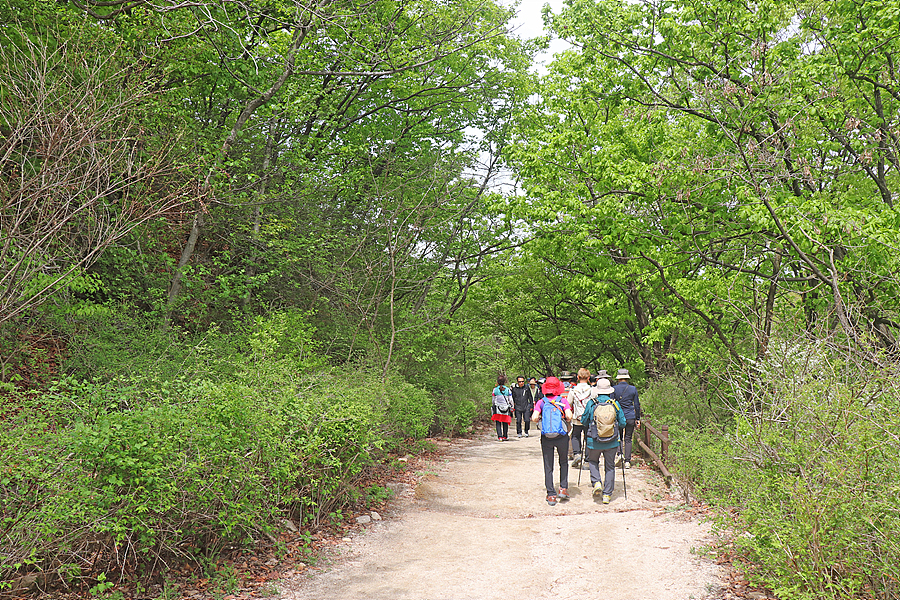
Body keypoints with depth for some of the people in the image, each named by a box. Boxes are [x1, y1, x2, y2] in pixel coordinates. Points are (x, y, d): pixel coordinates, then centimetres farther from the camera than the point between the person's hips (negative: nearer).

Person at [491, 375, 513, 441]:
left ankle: (499, 436, -9)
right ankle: (505, 436, 19)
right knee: (505, 423, 12)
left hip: (497, 410, -1)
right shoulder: (508, 390, -2)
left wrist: (493, 407, 17)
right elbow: (511, 400, 2)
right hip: (506, 410, 1)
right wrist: (511, 408, 12)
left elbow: (493, 401, 4)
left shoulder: (495, 390, -2)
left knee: (498, 423, 3)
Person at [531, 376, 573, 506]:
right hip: (562, 437, 0)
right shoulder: (563, 400, -1)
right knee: (563, 462, 22)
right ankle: (563, 489, 16)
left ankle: (551, 495, 7)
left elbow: (534, 418, -10)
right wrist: (566, 420, 9)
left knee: (548, 467, 8)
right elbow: (569, 416, -13)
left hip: (546, 438, 0)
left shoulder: (541, 402, 1)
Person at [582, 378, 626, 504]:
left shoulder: (591, 403, -7)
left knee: (593, 461, 23)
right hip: (612, 442, 1)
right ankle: (607, 494, 12)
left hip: (594, 441, -1)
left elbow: (584, 421, 2)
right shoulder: (615, 404, -4)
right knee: (610, 467, 12)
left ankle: (596, 482, 1)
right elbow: (622, 423, 1)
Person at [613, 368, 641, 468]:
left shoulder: (614, 389, -4)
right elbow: (637, 405, 5)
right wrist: (638, 419, 12)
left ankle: (620, 454, -8)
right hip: (630, 417, 1)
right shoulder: (633, 389, 1)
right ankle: (627, 461, 4)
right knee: (628, 439, 7)